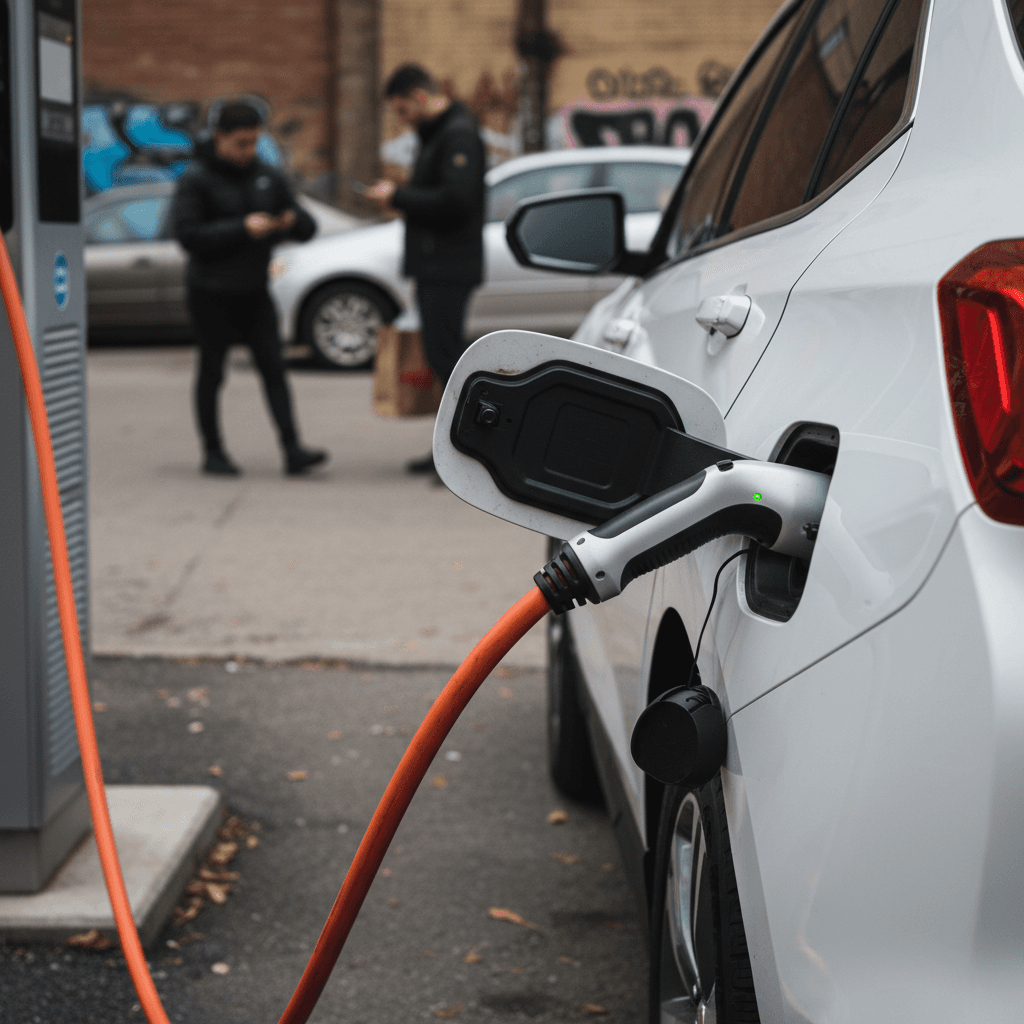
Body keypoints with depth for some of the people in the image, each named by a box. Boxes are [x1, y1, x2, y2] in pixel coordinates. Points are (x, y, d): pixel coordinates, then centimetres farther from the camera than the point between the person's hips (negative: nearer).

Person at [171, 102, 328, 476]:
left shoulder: (267, 176, 7)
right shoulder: (196, 179, -7)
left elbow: (307, 228, 9)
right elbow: (188, 233, -18)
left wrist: (293, 222, -15)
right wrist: (242, 228, -24)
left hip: (254, 290, 4)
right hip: (210, 293, -4)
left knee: (273, 366, -4)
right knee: (212, 370, 5)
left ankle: (293, 450, -7)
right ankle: (213, 452, 15)